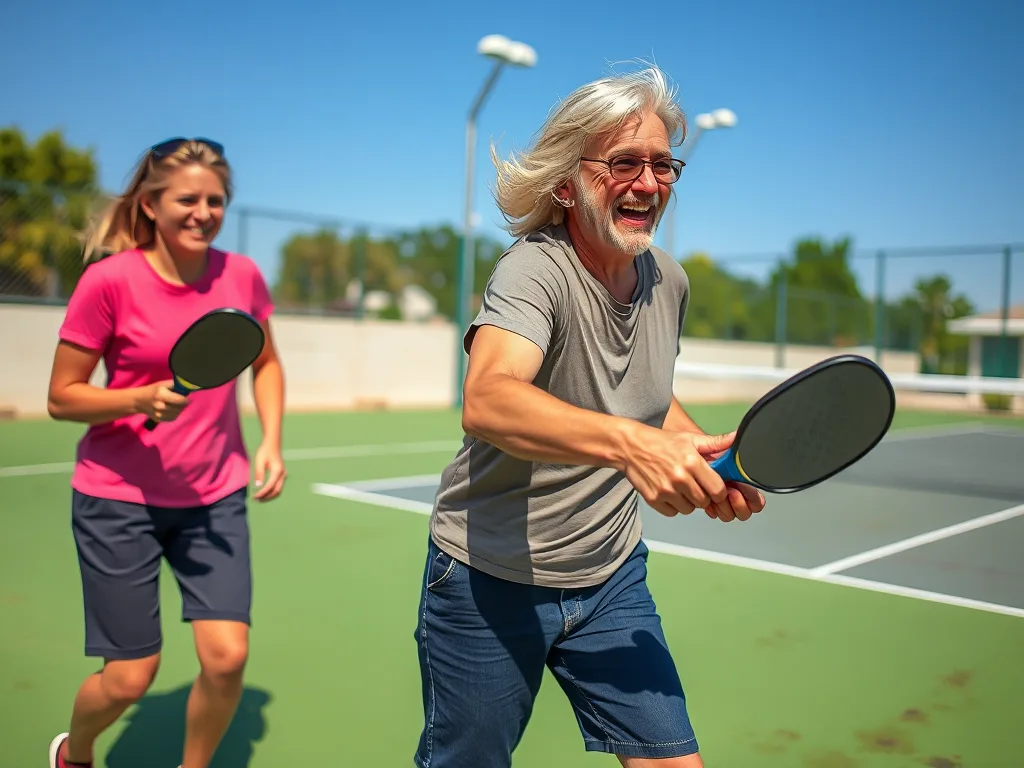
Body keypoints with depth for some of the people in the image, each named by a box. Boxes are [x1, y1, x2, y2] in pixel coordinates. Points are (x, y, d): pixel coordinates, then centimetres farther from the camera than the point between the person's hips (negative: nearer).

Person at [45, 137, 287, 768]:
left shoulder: (241, 275, -3)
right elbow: (62, 397, -8)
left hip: (216, 497, 3)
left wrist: (271, 442, -1)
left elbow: (267, 364, 13)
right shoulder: (110, 279, -14)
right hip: (119, 499, -3)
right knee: (131, 677, 4)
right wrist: (142, 398, -26)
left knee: (227, 656, -7)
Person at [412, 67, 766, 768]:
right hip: (492, 583, -5)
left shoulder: (670, 281, 1)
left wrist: (711, 457, -1)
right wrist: (627, 442, -55)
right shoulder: (535, 270, -22)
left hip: (613, 579, 6)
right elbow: (487, 402, -41)